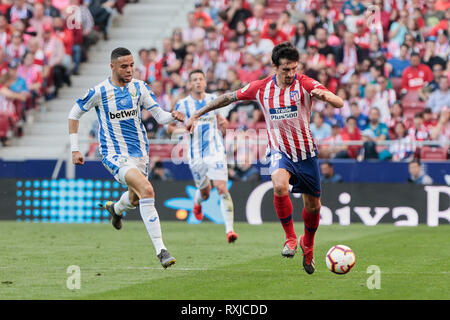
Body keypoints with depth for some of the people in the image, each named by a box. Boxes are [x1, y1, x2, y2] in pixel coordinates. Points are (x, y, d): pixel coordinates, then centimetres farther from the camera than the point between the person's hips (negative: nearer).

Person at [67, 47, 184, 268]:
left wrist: (173, 116, -22)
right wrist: (75, 149, 0)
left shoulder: (139, 88, 2)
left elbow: (159, 116, 1)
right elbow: (74, 115, 3)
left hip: (140, 152, 6)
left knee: (135, 199, 21)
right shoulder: (99, 92, -9)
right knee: (147, 190, -26)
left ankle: (115, 209, 61)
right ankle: (160, 250, -26)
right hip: (115, 155, -6)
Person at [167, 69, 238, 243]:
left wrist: (222, 124, -1)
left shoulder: (213, 100, 7)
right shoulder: (183, 104, 0)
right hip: (196, 155, 0)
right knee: (205, 192, 9)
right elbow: (169, 128, 5)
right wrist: (183, 130, -15)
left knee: (222, 188, -15)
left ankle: (229, 229, -17)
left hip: (215, 150, 0)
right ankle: (197, 201, 48)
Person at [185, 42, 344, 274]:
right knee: (279, 186, -31)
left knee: (313, 205, 9)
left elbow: (339, 103, -25)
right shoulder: (261, 88, -6)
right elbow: (229, 97, 8)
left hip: (306, 153, 0)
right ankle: (290, 238, -16)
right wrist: (197, 115, 10)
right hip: (280, 151, 0)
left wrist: (324, 95, -48)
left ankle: (307, 244, 38)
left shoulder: (305, 85, -14)